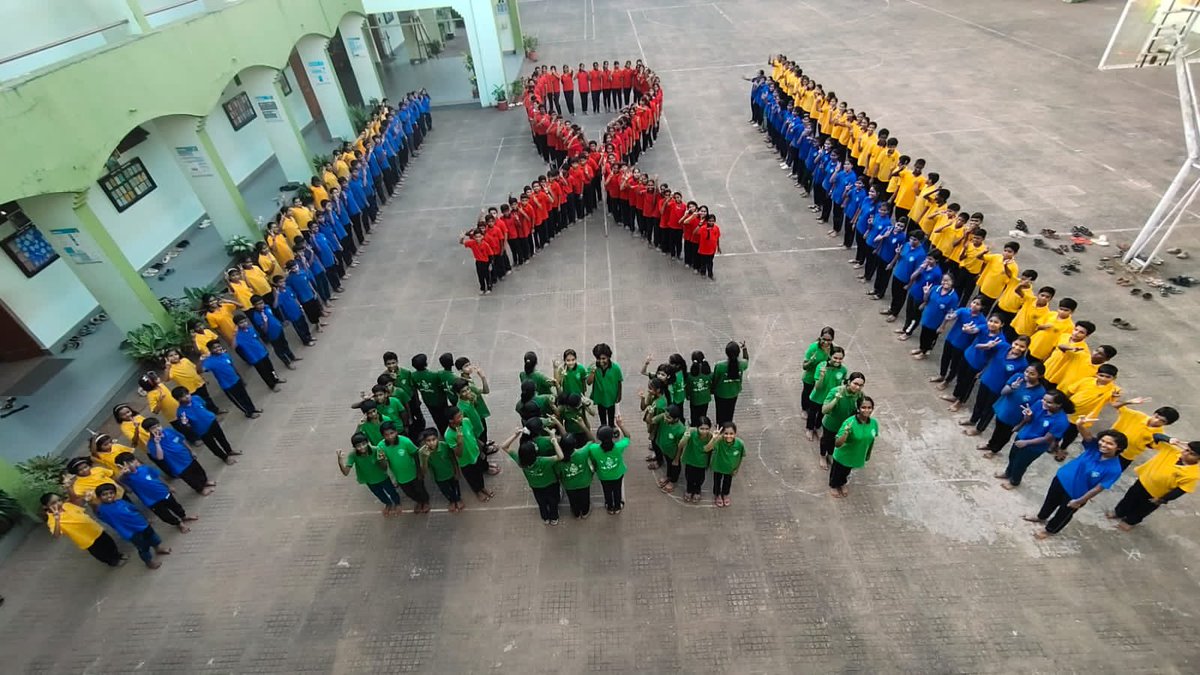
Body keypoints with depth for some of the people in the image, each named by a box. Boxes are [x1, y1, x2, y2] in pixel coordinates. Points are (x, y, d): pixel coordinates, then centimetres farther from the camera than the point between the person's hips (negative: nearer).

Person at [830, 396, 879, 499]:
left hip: (858, 456, 4)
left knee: (846, 472, 31)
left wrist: (868, 454, 15)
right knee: (837, 472, 24)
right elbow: (837, 444, -35)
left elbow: (871, 439, 4)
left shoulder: (874, 422, -18)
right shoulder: (849, 422, -35)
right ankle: (833, 486, 54)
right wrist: (846, 433, -51)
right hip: (843, 456, -4)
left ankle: (842, 484, 61)